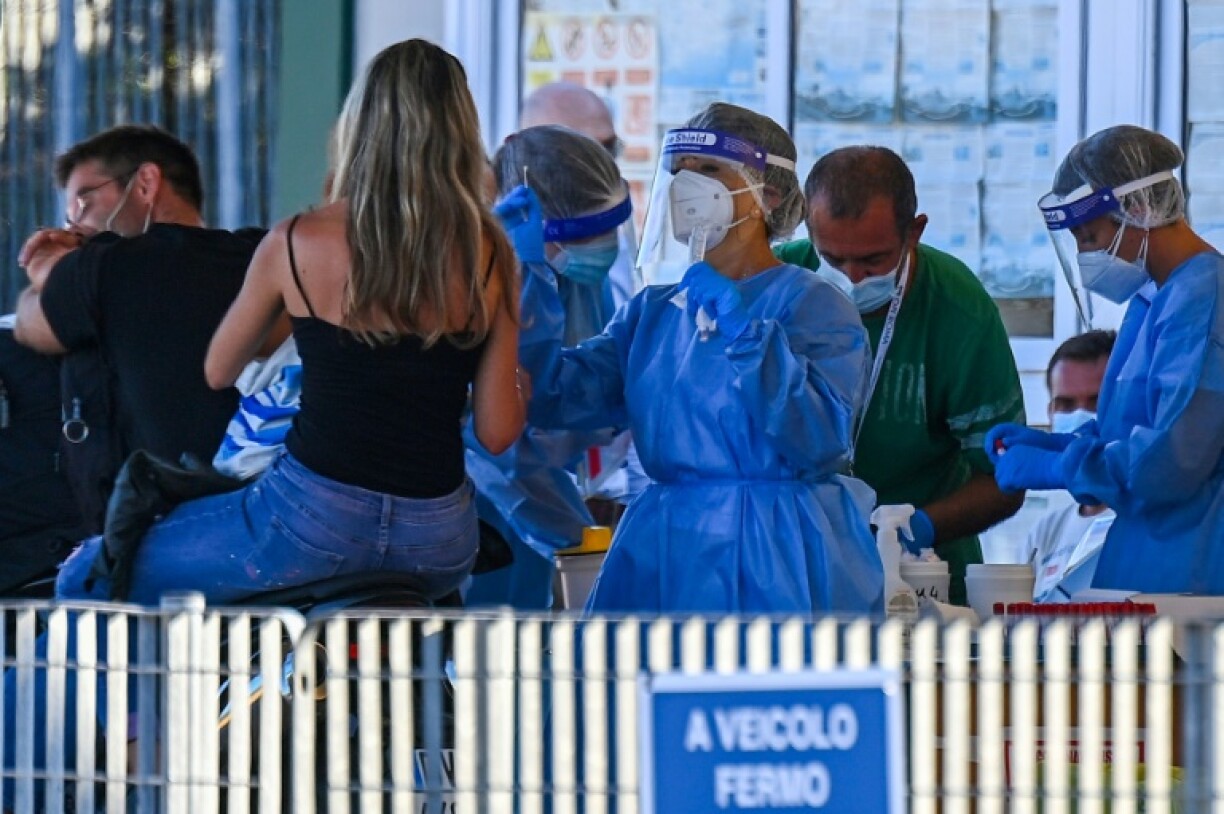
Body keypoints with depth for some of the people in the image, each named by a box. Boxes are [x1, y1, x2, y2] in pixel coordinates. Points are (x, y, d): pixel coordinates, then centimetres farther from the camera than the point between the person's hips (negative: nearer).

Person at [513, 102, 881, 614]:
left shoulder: (810, 303, -3)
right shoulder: (654, 311, 15)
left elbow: (820, 438, -18)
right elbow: (557, 396, 3)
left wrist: (741, 328, -23)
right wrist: (527, 277, -4)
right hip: (662, 562, 5)